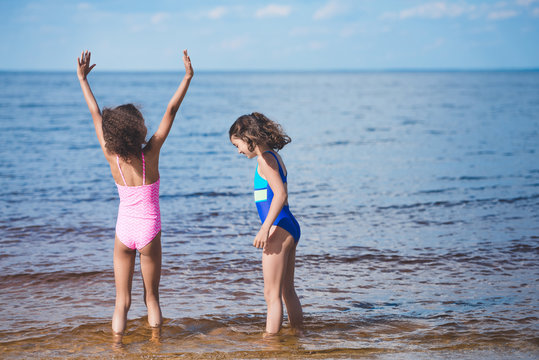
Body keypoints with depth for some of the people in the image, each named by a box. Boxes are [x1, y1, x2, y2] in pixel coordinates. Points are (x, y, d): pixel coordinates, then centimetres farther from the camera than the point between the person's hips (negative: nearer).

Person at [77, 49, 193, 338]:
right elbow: (171, 111, -14)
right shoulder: (150, 154, -16)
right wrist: (187, 77, -10)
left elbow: (96, 114, -1)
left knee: (122, 301, 9)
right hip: (148, 230, -2)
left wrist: (83, 79, 7)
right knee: (151, 296, 13)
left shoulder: (112, 157, -9)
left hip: (123, 231, 2)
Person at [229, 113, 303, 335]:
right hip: (289, 228, 10)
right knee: (287, 291, 17)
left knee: (272, 293, -6)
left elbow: (280, 194, -23)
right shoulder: (273, 157, 15)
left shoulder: (265, 159, -12)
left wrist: (265, 228, -25)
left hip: (279, 229, -10)